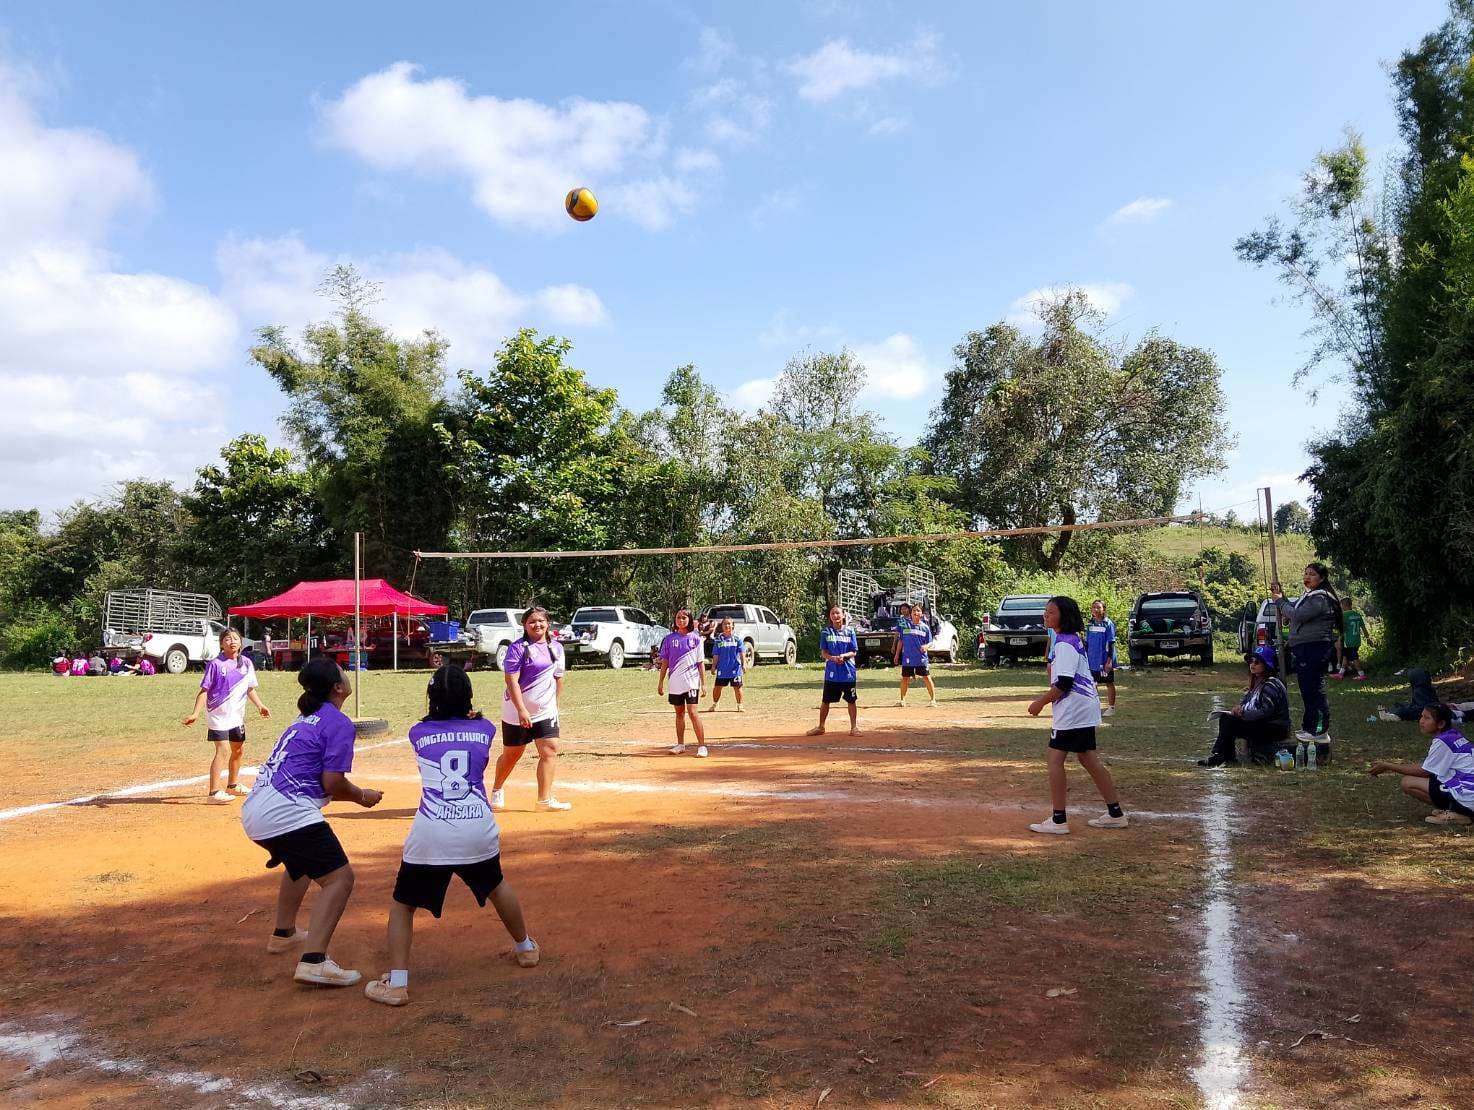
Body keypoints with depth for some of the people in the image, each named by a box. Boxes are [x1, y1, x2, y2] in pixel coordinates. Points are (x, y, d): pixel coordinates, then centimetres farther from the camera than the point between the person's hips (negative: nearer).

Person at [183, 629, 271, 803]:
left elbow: (250, 689, 12)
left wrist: (259, 705, -1)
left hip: (237, 715, 7)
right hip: (218, 715, -7)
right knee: (223, 750, -16)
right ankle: (214, 792, -16)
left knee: (238, 750, 17)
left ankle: (232, 786, 35)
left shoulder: (246, 663, 5)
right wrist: (195, 713, -20)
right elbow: (204, 690, -12)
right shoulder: (215, 664, -10)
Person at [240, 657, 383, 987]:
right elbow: (333, 783, -11)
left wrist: (356, 794, 20)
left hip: (254, 813, 10)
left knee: (300, 862, 34)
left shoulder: (306, 719, 21)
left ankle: (284, 934, 47)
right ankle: (313, 961, -20)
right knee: (339, 878, -8)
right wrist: (362, 796, 6)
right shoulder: (339, 722, -6)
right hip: (286, 814, -10)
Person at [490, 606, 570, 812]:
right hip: (517, 710, -4)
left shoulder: (556, 648, 6)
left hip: (546, 710, 4)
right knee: (512, 753, 8)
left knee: (550, 750, -8)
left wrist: (556, 704, 15)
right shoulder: (517, 648, -12)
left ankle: (545, 799, -4)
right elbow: (511, 681, -18)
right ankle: (497, 789, 33)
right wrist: (521, 710, -24)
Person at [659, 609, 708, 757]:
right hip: (675, 683, 3)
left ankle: (702, 746, -7)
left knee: (692, 712, -11)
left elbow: (701, 663, 0)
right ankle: (680, 745, 22)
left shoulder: (695, 638, 0)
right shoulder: (669, 639, 5)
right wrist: (661, 682, 6)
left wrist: (703, 683, -5)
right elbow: (665, 662, 10)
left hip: (691, 682, -3)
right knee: (679, 713, 13)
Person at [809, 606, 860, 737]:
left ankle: (854, 727, 15)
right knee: (826, 701, 9)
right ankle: (820, 727, 21)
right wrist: (833, 658, -19)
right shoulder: (826, 632, 2)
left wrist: (844, 655, -18)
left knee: (851, 700, 4)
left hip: (848, 672, 0)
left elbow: (854, 652, 1)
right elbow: (823, 652, 0)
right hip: (831, 673, 1)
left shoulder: (850, 631, 2)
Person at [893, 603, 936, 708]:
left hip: (921, 658, -2)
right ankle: (902, 700, 24)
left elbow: (930, 642, 4)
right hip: (907, 657, 2)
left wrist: (926, 646, -19)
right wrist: (897, 654, 11)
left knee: (927, 678, -3)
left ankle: (933, 700, 4)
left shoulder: (925, 627, 1)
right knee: (905, 678, 10)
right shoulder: (905, 625, 3)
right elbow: (900, 640, 11)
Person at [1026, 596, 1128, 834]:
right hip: (1086, 708, 10)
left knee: (1055, 759, -5)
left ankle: (1058, 820, -3)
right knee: (1088, 758, 15)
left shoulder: (1065, 644, -17)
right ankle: (1116, 814, 20)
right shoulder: (1072, 640, 15)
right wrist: (1047, 696, 17)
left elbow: (1064, 684, -21)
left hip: (1072, 711, -10)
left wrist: (1041, 703, -12)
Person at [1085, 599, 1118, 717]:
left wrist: (1109, 660, -15)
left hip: (1104, 661, -5)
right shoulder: (1090, 624, 6)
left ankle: (1111, 707, 14)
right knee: (1093, 684, 12)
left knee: (1109, 683, 6)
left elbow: (1111, 644, -11)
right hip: (1092, 661, 5)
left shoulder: (1108, 624, -9)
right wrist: (1085, 658, 12)